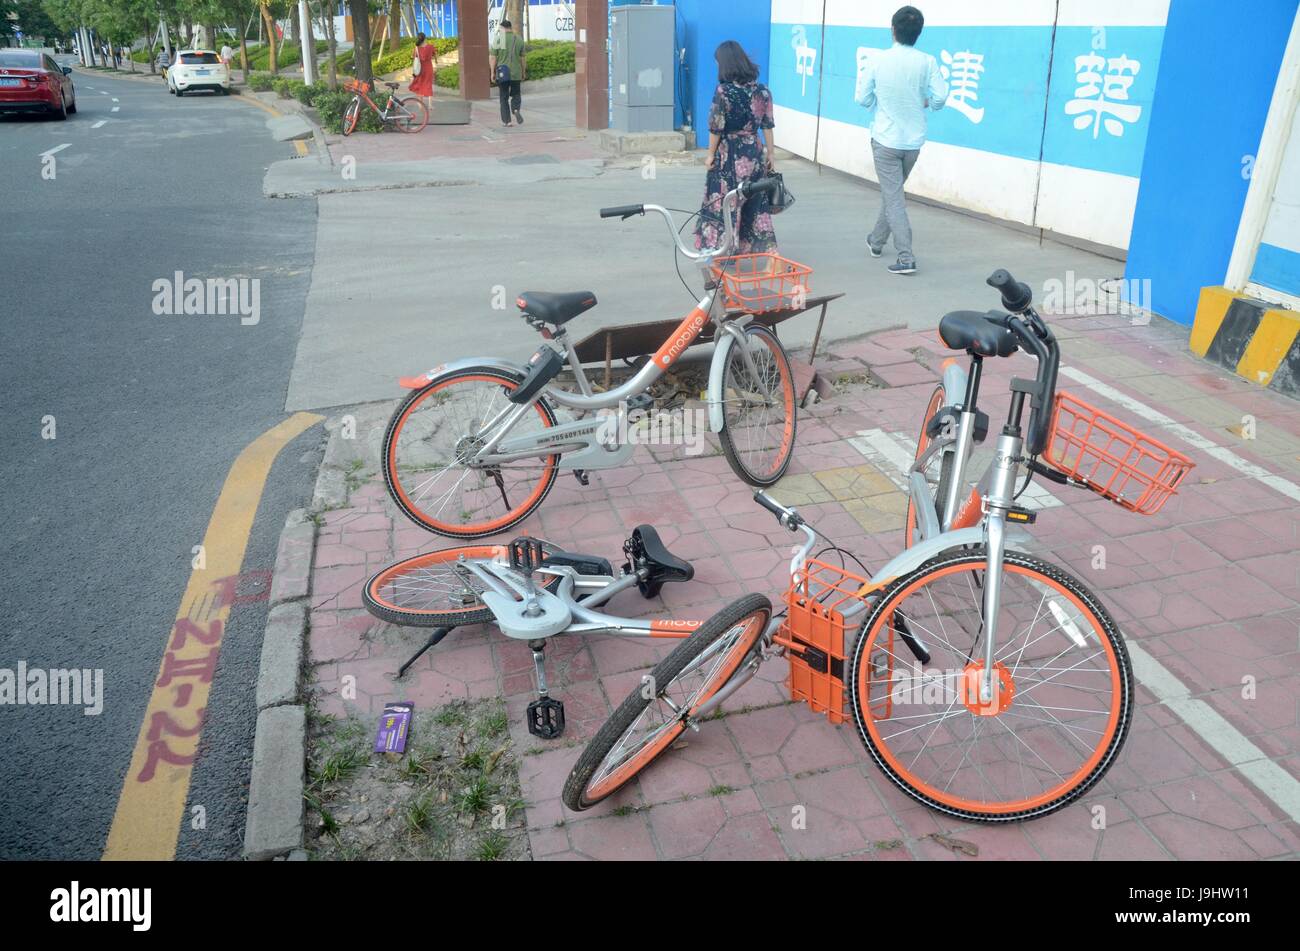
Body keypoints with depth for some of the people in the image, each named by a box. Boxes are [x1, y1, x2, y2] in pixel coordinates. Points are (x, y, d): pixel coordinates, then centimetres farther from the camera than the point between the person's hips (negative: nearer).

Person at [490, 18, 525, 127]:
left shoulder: (498, 39, -5)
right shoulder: (519, 39, 1)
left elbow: (494, 58, -6)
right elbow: (523, 58, 3)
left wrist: (492, 73, 1)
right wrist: (524, 72, 12)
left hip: (502, 74, -1)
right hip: (516, 73, 1)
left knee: (504, 97, 8)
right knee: (516, 95, 15)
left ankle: (506, 121, 4)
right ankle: (516, 110, -14)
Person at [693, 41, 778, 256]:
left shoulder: (723, 91, -12)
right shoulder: (762, 91, 1)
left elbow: (716, 128, -10)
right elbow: (767, 126, 3)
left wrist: (711, 155, 1)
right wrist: (770, 155, 9)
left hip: (730, 155, -5)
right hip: (755, 153, 5)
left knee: (724, 205, 7)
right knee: (757, 205, 12)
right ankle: (771, 254, 10)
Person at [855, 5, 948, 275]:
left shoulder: (877, 61, -9)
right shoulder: (927, 62, -6)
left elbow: (862, 99, -4)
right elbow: (940, 98, -8)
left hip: (885, 139, -3)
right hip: (914, 140, 3)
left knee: (893, 198, -2)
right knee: (892, 192, 22)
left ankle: (906, 258, -11)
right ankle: (877, 240, 37)